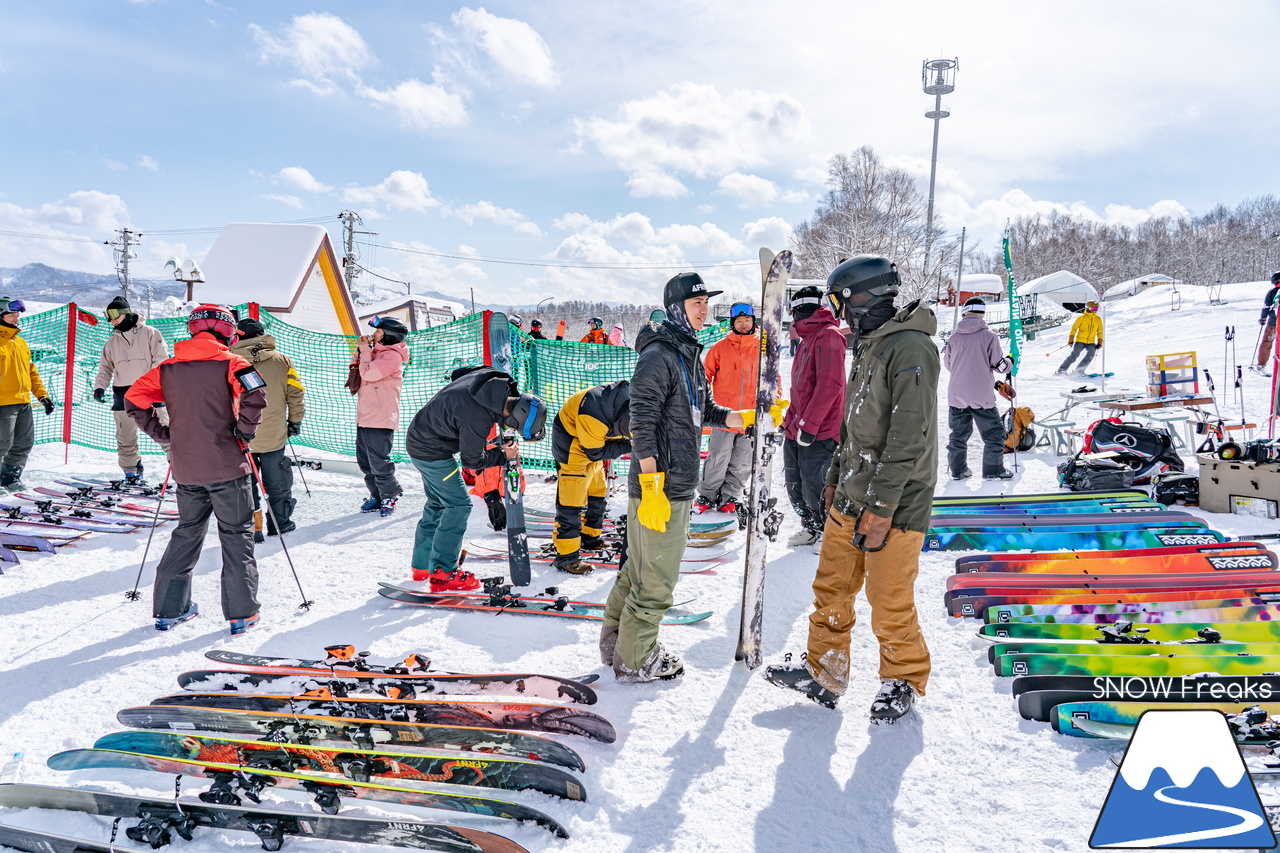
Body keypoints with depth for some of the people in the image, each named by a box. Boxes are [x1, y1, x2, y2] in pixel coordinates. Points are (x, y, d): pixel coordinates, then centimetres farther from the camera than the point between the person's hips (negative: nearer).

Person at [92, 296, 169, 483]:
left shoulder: (149, 333, -1)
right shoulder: (112, 343, 16)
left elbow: (161, 360, -6)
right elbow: (106, 368, 21)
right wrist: (100, 386, 4)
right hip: (123, 395, 5)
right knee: (126, 438, 7)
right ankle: (131, 472, 17)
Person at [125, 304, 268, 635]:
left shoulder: (169, 368, 9)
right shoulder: (229, 362, -6)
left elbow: (133, 399, 10)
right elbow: (255, 393, -25)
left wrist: (163, 433, 12)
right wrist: (245, 430, -12)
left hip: (186, 469, 5)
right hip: (226, 467, -5)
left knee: (187, 532, 19)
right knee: (236, 535, 5)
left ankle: (169, 608, 22)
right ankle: (241, 614, 5)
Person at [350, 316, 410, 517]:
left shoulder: (391, 356, -13)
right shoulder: (377, 353, 16)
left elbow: (367, 373, -22)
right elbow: (361, 373, 23)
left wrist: (365, 350, -9)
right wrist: (360, 352, 9)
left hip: (381, 419, -10)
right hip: (365, 417, 10)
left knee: (378, 461, -5)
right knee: (364, 460, 14)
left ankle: (389, 496, 12)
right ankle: (377, 496, 25)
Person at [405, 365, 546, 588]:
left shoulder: (490, 378, -15)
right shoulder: (478, 420, -36)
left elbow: (458, 374, 8)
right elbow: (472, 460, -20)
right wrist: (502, 455, -7)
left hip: (420, 438, 10)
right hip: (431, 452, -10)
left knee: (438, 503, 18)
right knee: (458, 505, -7)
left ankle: (423, 565, 29)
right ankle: (442, 573, -1)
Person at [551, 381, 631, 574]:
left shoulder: (631, 401, -15)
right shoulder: (594, 414, -38)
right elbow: (595, 452, -26)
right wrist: (627, 446, -26)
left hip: (594, 445, 9)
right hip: (571, 444, -9)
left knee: (597, 492, 18)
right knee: (571, 500, -10)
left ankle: (590, 538, 37)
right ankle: (566, 556, -6)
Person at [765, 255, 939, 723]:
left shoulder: (910, 348, -17)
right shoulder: (868, 346, 14)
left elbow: (909, 438, -22)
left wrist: (880, 508, -22)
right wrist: (836, 478, 21)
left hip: (894, 506, -9)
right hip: (849, 500, 9)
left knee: (890, 606, 3)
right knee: (831, 589, 13)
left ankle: (904, 680, 25)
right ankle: (823, 674, 27)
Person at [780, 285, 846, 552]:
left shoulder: (828, 335, -13)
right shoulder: (807, 339, 18)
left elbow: (829, 385, -22)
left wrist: (808, 425, -23)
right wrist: (790, 420, 18)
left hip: (818, 433, -9)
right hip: (797, 430, 9)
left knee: (814, 488, -1)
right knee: (795, 486, 14)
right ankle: (811, 529, 31)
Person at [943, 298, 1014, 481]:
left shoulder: (955, 337, 2)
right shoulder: (989, 336, -9)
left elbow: (948, 364, 14)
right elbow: (1000, 365, -5)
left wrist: (944, 352, 35)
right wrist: (1010, 361, 17)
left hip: (956, 395, 4)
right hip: (981, 395, -4)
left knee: (959, 433, 14)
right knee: (994, 432, 8)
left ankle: (957, 469, 17)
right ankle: (993, 470, 8)